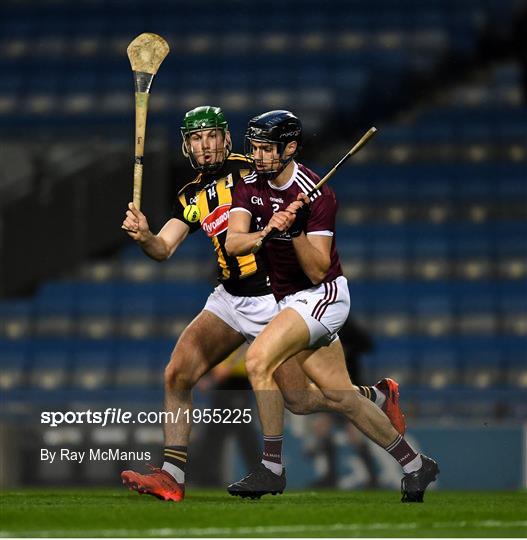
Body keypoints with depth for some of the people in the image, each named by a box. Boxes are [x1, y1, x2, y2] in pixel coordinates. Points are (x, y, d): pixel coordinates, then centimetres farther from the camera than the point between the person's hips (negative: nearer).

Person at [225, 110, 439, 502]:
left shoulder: (316, 194, -19)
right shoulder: (250, 186, 0)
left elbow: (318, 272, -21)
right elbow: (233, 243, -14)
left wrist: (296, 231, -35)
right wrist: (266, 232, -33)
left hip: (323, 295, -7)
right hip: (290, 300, 7)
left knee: (258, 359, -25)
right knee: (340, 396, 9)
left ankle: (272, 468, -18)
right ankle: (415, 465, 22)